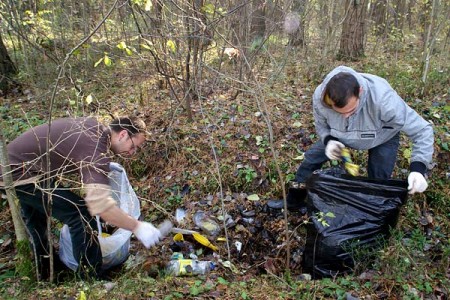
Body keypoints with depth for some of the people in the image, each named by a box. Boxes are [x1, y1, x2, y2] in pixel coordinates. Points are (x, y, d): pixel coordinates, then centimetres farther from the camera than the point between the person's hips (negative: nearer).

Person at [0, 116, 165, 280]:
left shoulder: (94, 125, 1)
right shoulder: (97, 150, -28)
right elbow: (100, 204, -40)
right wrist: (137, 227, -32)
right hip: (21, 174, -11)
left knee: (37, 221, 30)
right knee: (82, 216, -16)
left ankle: (42, 274, 52)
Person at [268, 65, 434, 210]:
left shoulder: (383, 99, -46)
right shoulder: (320, 97, -35)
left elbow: (423, 130, -35)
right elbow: (321, 124, -10)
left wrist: (418, 168, -48)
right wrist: (328, 140, -33)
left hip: (383, 136, -2)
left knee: (379, 179, -10)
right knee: (312, 157, -2)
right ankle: (292, 202, 18)